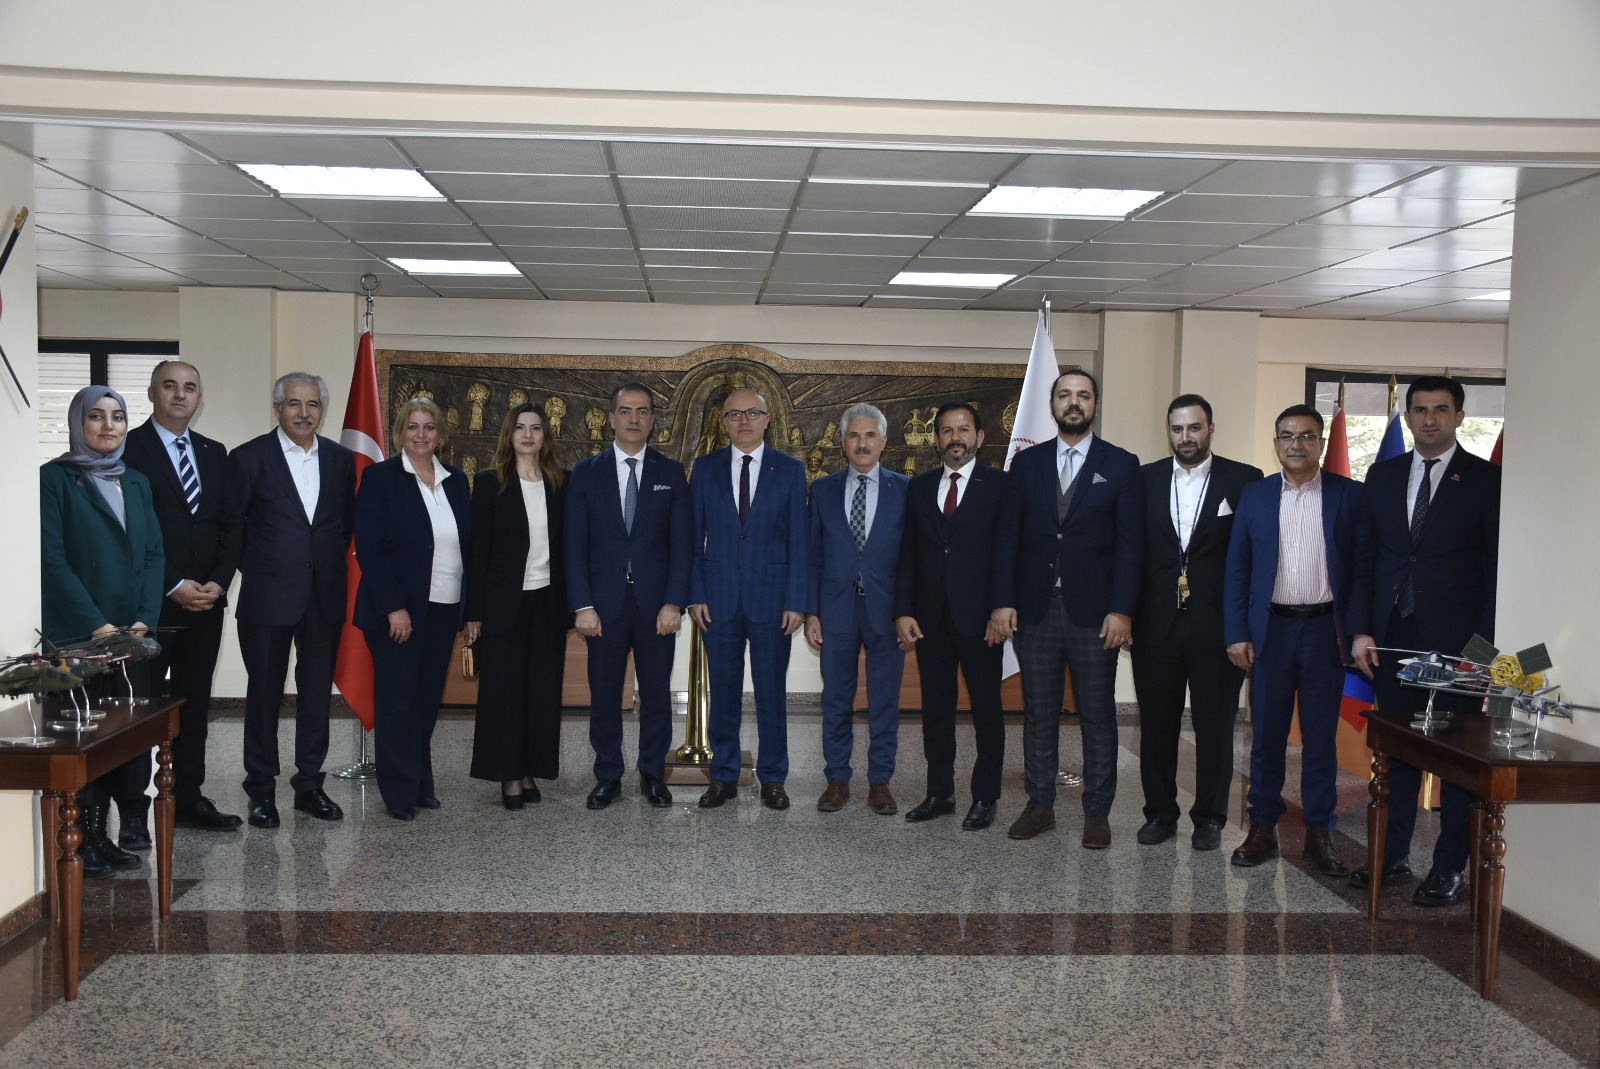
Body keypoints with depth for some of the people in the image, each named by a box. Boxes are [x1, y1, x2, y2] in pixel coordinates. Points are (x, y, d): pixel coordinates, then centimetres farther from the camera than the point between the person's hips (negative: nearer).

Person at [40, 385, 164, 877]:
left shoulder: (136, 482, 15)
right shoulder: (55, 477, -2)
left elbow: (154, 555, 10)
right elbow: (52, 558, -9)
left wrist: (144, 619, -4)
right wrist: (97, 624, -14)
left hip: (130, 633, 5)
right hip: (75, 633, -5)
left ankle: (100, 833, 13)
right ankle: (79, 840, 8)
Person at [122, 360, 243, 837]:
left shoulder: (214, 454, 13)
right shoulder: (129, 449, -4)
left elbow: (229, 527, 11)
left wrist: (218, 583, -3)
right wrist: (174, 586, -13)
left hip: (205, 602, 5)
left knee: (194, 704, 10)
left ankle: (188, 798, 18)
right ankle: (133, 808, 10)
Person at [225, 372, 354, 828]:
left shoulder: (341, 460, 7)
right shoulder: (249, 458, -4)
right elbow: (231, 525, -1)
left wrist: (330, 561, 5)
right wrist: (255, 568, 0)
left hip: (325, 597, 4)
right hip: (268, 597, -3)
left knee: (317, 692, 10)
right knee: (264, 693, 6)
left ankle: (309, 784, 22)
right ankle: (261, 791, 16)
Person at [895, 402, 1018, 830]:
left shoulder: (1000, 486, 1)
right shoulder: (919, 488, 12)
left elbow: (1006, 550, -7)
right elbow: (907, 554, 9)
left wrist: (1002, 606, -18)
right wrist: (903, 611, 1)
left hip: (979, 616, -3)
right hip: (930, 616, 4)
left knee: (986, 709, 4)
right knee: (935, 708, 9)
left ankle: (985, 797, 13)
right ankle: (939, 793, 18)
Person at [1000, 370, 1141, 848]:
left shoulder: (1121, 464, 3)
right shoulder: (1027, 462, 9)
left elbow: (1130, 543, -2)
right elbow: (1011, 536, 7)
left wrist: (1121, 610, -10)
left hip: (1094, 612, -2)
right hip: (1035, 609, 2)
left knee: (1097, 714, 5)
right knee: (1038, 713, 8)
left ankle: (1096, 811, 14)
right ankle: (1040, 804, 19)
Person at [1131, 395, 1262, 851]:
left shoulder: (1244, 480, 0)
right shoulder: (1144, 480, 7)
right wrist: (1125, 613, -1)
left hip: (1217, 625, -2)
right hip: (1156, 624, 2)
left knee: (1215, 727, 6)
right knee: (1156, 724, 10)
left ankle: (1210, 817, 20)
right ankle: (1160, 813, 23)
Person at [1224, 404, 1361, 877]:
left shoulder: (1348, 495, 2)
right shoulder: (1254, 496, 7)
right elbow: (1237, 568, 5)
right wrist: (1237, 634, -2)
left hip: (1325, 629, -1)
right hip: (1271, 629, 1)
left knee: (1321, 736, 5)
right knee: (1267, 734, 6)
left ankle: (1319, 832, 14)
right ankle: (1262, 828, 16)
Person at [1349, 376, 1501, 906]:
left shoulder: (1486, 480, -2)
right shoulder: (1382, 476, 9)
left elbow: (1497, 569, -5)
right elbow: (1364, 558, 10)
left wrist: (1484, 645, -11)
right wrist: (1361, 629, 3)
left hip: (1456, 643, -4)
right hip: (1393, 639, 4)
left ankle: (1451, 867, 12)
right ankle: (1393, 855, 20)